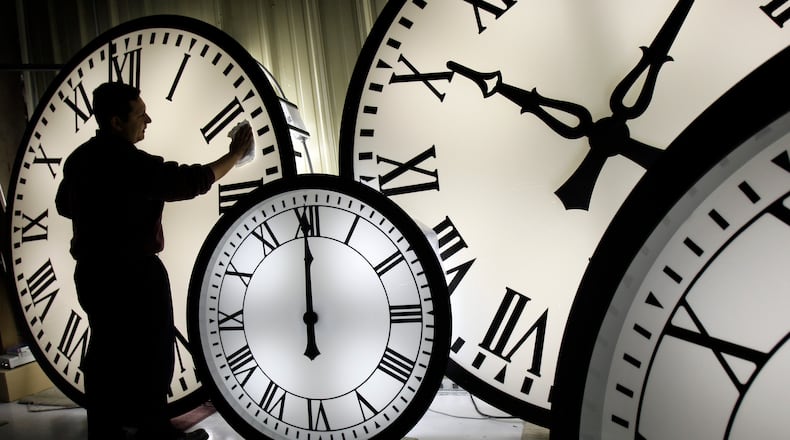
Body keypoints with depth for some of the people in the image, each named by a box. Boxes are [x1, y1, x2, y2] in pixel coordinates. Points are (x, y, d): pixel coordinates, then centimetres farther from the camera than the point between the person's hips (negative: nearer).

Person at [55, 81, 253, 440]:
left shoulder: (79, 158, 5)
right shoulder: (129, 162, -21)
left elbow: (64, 205, 19)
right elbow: (190, 181, -21)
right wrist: (235, 155, -12)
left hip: (91, 271, 8)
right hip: (132, 275, -8)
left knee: (106, 351, 17)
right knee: (152, 355, 5)